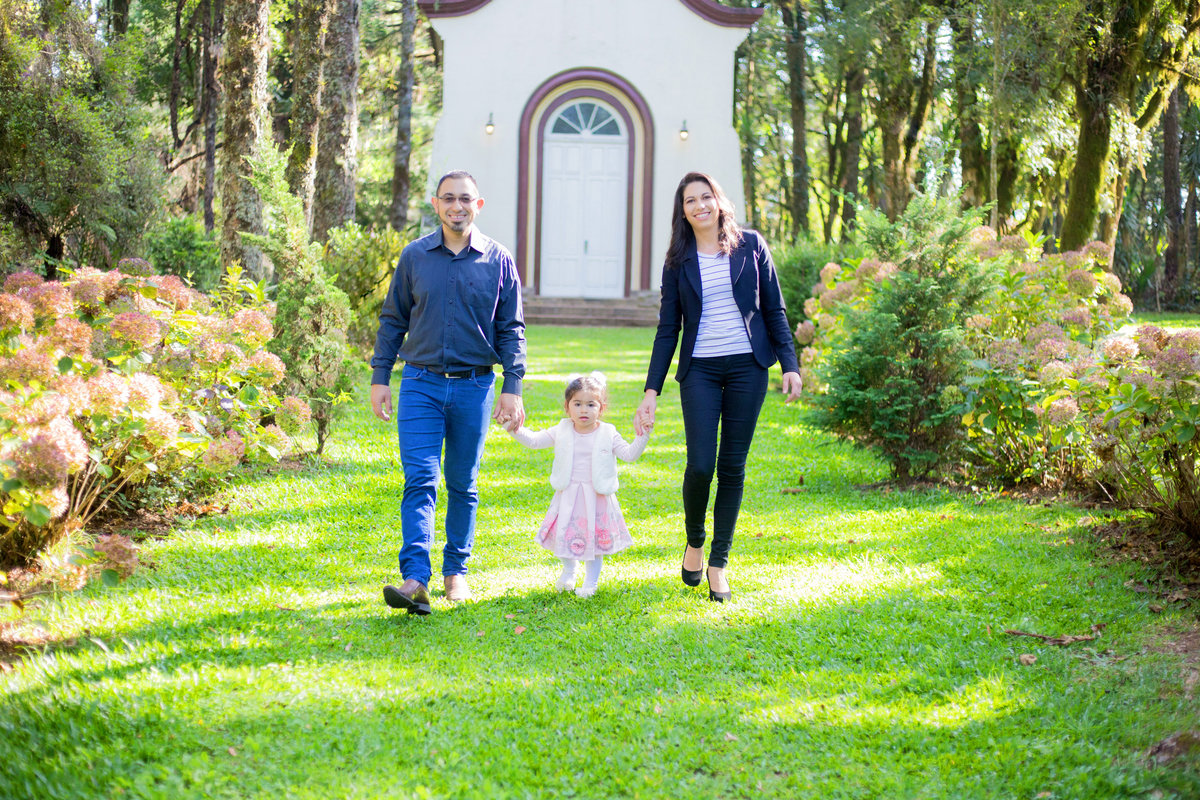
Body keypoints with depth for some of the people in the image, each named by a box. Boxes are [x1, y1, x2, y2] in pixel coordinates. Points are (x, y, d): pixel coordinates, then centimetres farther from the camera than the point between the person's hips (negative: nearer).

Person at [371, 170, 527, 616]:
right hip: (421, 383, 0)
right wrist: (380, 378, 4)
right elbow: (392, 320, 9)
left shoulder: (498, 261, 3)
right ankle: (415, 579, -17)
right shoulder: (415, 256, 4)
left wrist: (512, 387, -2)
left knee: (463, 486, 9)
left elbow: (511, 328, 5)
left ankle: (456, 571, 22)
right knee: (419, 480, -10)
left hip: (473, 386, 0)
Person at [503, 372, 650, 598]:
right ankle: (568, 572, 33)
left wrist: (642, 438, -18)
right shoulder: (561, 432, 0)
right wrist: (516, 430, -10)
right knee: (563, 535, 4)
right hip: (568, 497, 1)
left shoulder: (608, 434, -3)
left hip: (597, 498, -1)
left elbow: (629, 454, -3)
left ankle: (590, 582, 22)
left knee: (595, 539, 4)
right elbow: (534, 440, 5)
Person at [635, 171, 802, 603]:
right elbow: (668, 329, 7)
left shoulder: (750, 245, 5)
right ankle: (694, 542, 17)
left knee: (732, 467, 1)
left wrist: (790, 364, 0)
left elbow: (774, 309, 8)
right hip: (700, 370, 0)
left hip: (747, 366, 0)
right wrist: (651, 392, 1)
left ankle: (719, 564, 11)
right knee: (700, 464, -11)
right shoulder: (679, 261, 7)